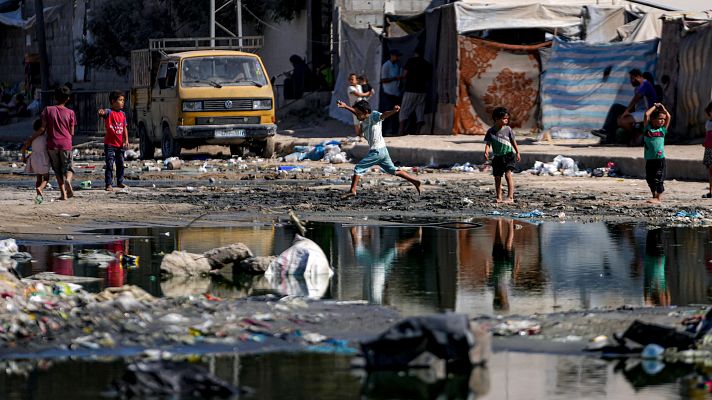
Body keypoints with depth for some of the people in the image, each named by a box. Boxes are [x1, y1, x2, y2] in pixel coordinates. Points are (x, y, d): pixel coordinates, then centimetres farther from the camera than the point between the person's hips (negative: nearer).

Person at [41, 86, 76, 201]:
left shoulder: (48, 110, 0)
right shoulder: (70, 113, 1)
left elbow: (43, 128, -4)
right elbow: (72, 132, 3)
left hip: (52, 144, 0)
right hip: (66, 144, 0)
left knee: (57, 170, 11)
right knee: (68, 168, 10)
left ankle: (63, 193, 2)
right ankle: (68, 180, -23)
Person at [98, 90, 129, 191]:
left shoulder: (122, 114, 9)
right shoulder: (109, 112, -10)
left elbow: (125, 128, 12)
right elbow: (103, 113, -33)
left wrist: (126, 140, 3)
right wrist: (101, 113, -58)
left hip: (120, 144, 6)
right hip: (110, 144, -6)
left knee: (120, 164, 14)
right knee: (109, 165, -7)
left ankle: (120, 182, 28)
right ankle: (108, 184, -5)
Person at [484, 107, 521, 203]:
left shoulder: (507, 129, -1)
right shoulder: (491, 131, -1)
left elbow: (513, 141, 9)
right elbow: (488, 143, -2)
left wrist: (517, 153, 13)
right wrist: (486, 152, -20)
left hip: (508, 155, -2)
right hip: (497, 157, 2)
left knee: (508, 174, -17)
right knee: (497, 177, 7)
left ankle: (510, 197, -19)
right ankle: (499, 198, 20)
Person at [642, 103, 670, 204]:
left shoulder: (663, 129, 4)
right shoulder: (648, 128, 4)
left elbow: (668, 117, 1)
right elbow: (646, 114, -2)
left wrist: (662, 108, 12)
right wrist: (655, 107, 8)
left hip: (660, 158, -2)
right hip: (649, 158, 2)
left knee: (658, 178, -4)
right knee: (649, 178, 9)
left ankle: (658, 198, -1)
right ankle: (654, 195, 23)